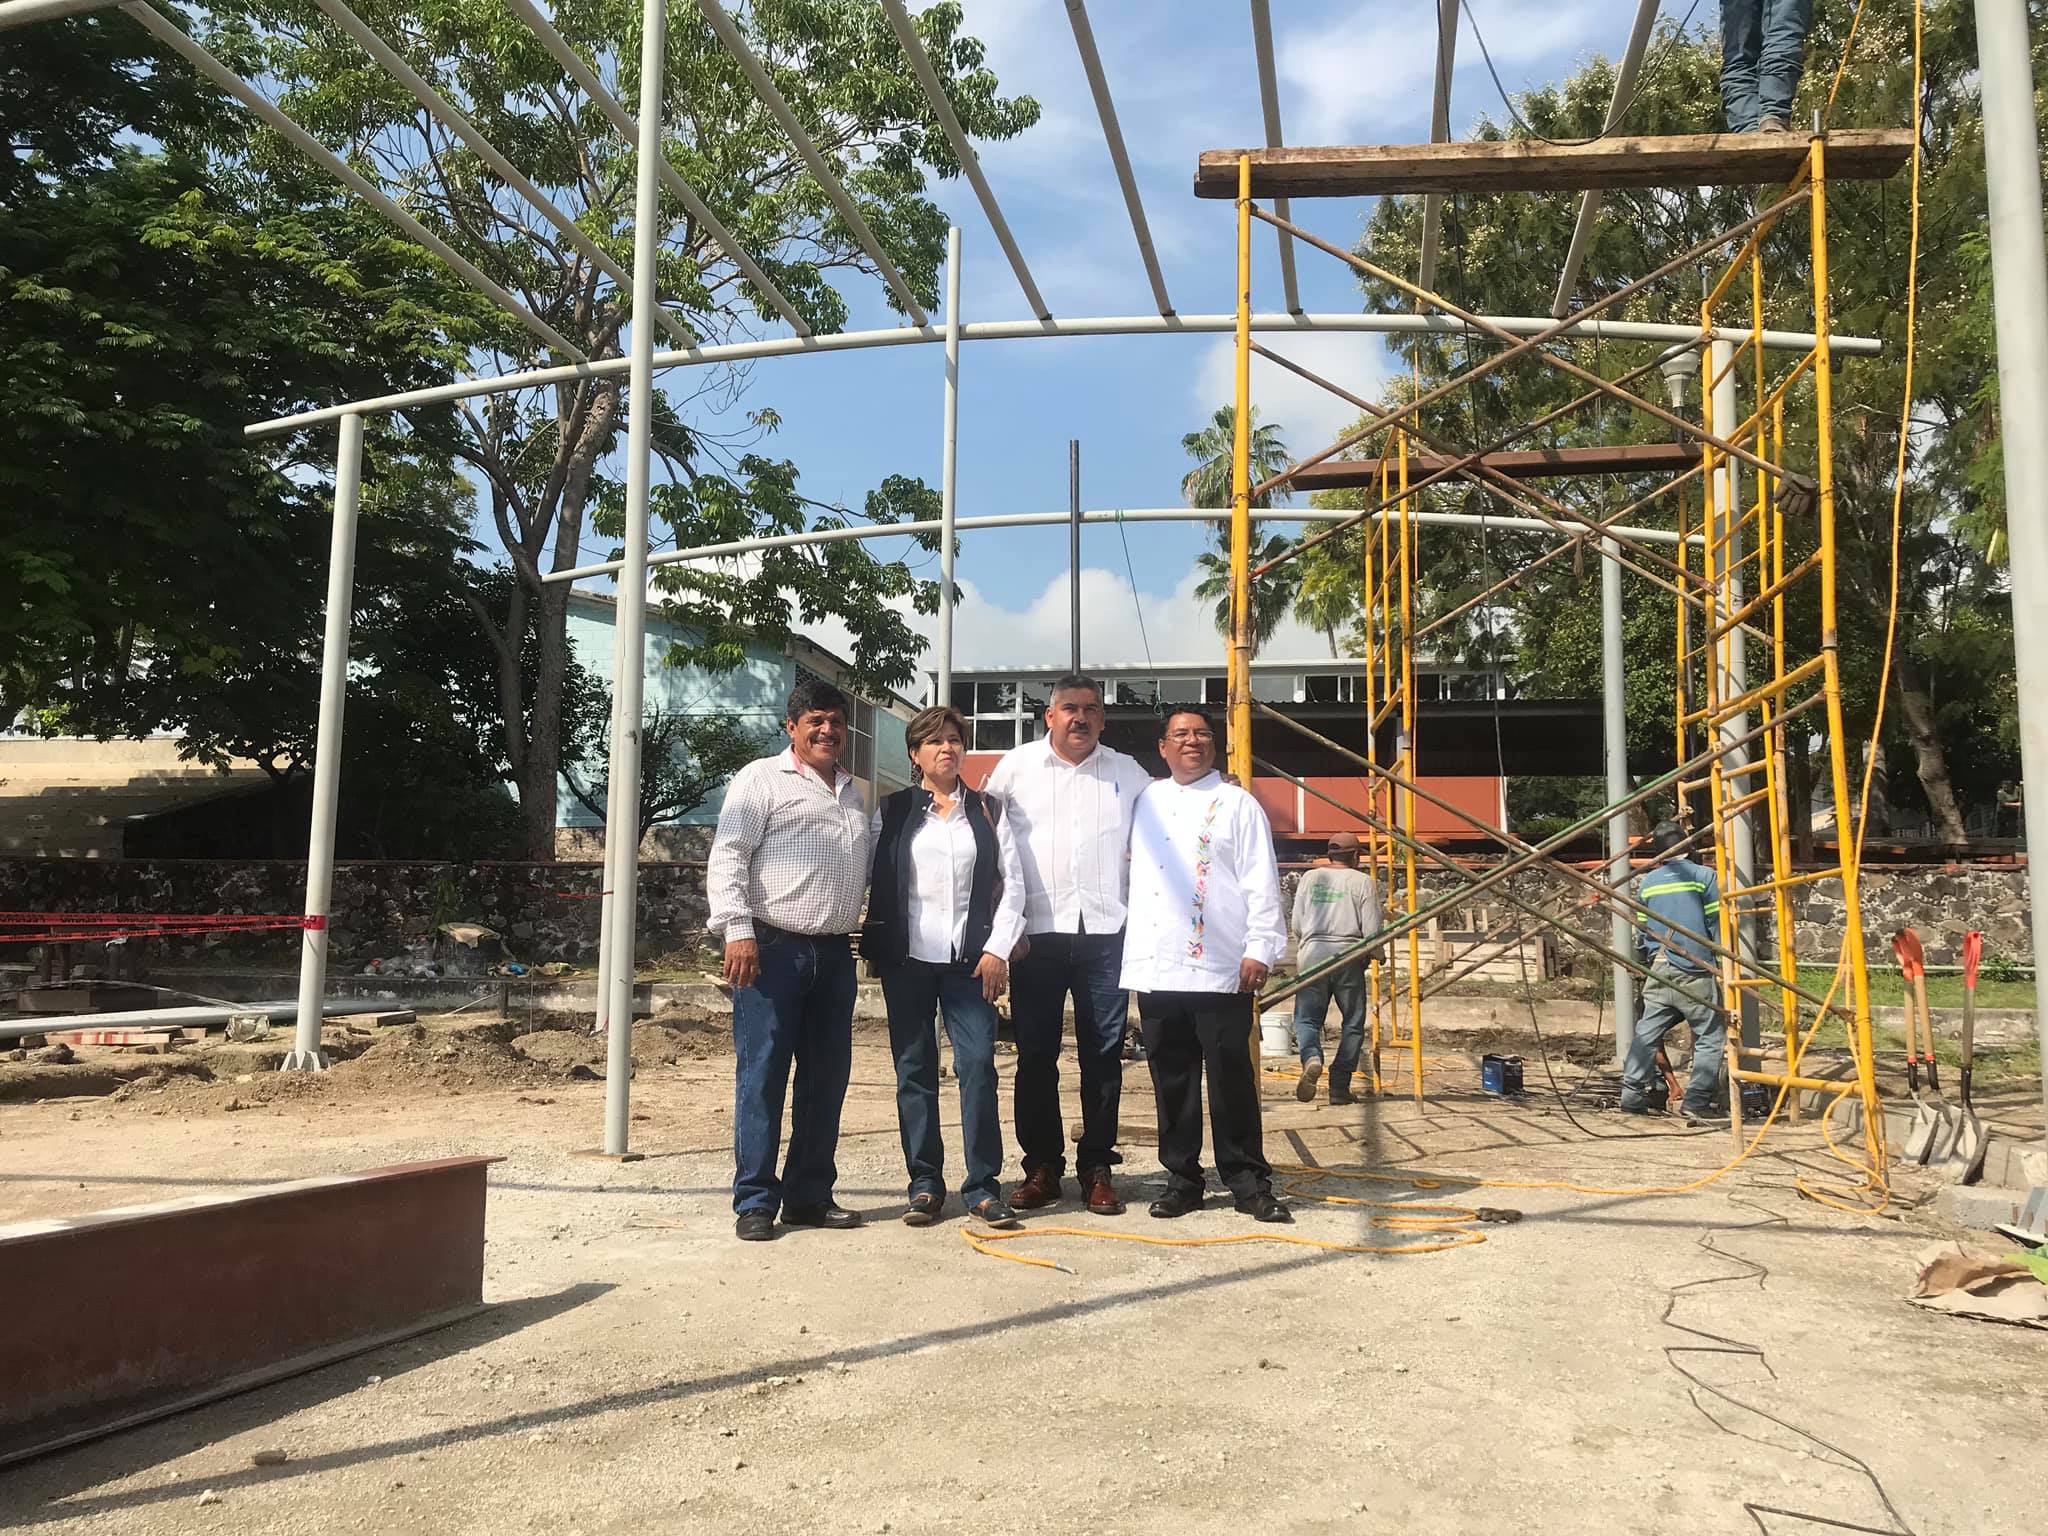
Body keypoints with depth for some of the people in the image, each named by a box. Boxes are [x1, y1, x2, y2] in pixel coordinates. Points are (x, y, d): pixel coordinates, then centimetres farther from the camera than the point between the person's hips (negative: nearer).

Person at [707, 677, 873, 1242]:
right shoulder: (762, 780, 0)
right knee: (762, 1076, -4)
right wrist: (737, 931, -17)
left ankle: (810, 1194, 20)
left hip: (834, 954, 7)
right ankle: (754, 1202, 5)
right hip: (772, 948, -6)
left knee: (826, 1077, 9)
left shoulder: (853, 792, 20)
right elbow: (727, 857, -9)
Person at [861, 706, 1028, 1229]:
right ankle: (925, 1183, 12)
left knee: (977, 1064, -7)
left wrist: (997, 949, -2)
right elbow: (872, 878, 5)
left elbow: (1012, 882, 6)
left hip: (970, 959, 0)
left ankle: (982, 1185, 2)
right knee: (914, 1069, 3)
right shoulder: (892, 812, 9)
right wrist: (876, 945, -4)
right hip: (907, 957, 0)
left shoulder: (986, 811, 11)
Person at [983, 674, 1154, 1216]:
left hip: (1105, 931, 1)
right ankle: (1041, 1166, 16)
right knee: (1036, 1054, 4)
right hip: (1036, 932, -1)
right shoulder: (1016, 766, 6)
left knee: (1103, 1054, 4)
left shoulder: (1127, 773, 11)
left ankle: (1097, 1168, 15)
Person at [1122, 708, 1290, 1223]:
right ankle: (1182, 1177, 19)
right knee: (1170, 1078, 9)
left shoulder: (1237, 804, 4)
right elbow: (1131, 871, 23)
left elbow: (1261, 885, -2)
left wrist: (1260, 949, -10)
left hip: (1219, 969, -4)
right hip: (1155, 968, 4)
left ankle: (1248, 1180, 9)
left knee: (1231, 1077, -1)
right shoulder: (1146, 802, 17)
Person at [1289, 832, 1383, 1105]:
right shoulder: (1363, 882, 2)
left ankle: (1311, 1058, -21)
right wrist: (1376, 955, 17)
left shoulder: (1310, 878, 9)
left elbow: (1296, 924, 9)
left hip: (1312, 955, 2)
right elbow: (1371, 930, -3)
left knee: (1307, 1018, 9)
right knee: (1353, 1024, 10)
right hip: (1348, 957, -2)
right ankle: (1339, 1087, 5)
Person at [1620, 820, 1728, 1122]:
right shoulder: (1704, 876, -3)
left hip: (1659, 971, 5)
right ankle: (1697, 1102, -1)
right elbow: (1716, 925, -3)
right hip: (1695, 972, -4)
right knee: (1710, 1037, 3)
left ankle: (1633, 1094, 10)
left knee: (1647, 1033, 10)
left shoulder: (1647, 882, 10)